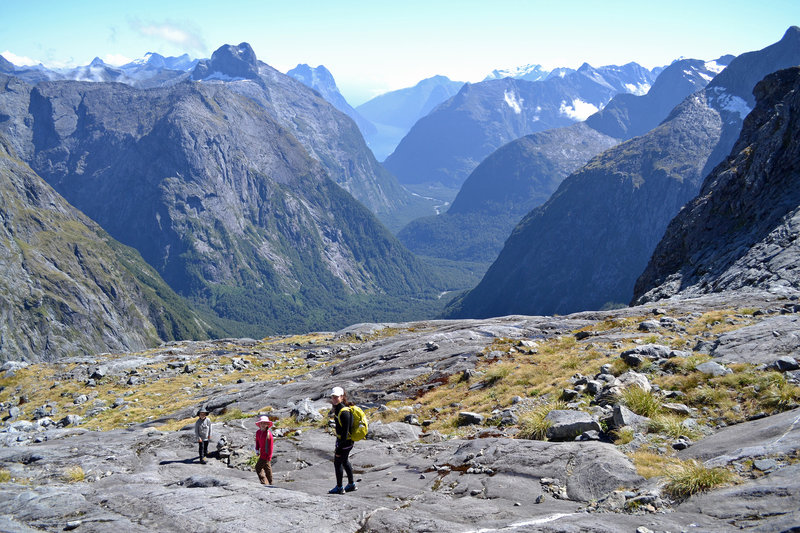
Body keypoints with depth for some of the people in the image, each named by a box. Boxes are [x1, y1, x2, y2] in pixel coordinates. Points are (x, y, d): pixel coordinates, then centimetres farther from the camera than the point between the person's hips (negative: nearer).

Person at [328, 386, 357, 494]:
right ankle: (351, 484, 35)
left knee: (337, 462, 2)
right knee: (345, 461, 21)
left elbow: (345, 431, -26)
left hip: (345, 441, -10)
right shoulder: (337, 408, 2)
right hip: (340, 439, 10)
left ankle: (339, 488, 14)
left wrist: (339, 448, -24)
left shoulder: (344, 412, -26)